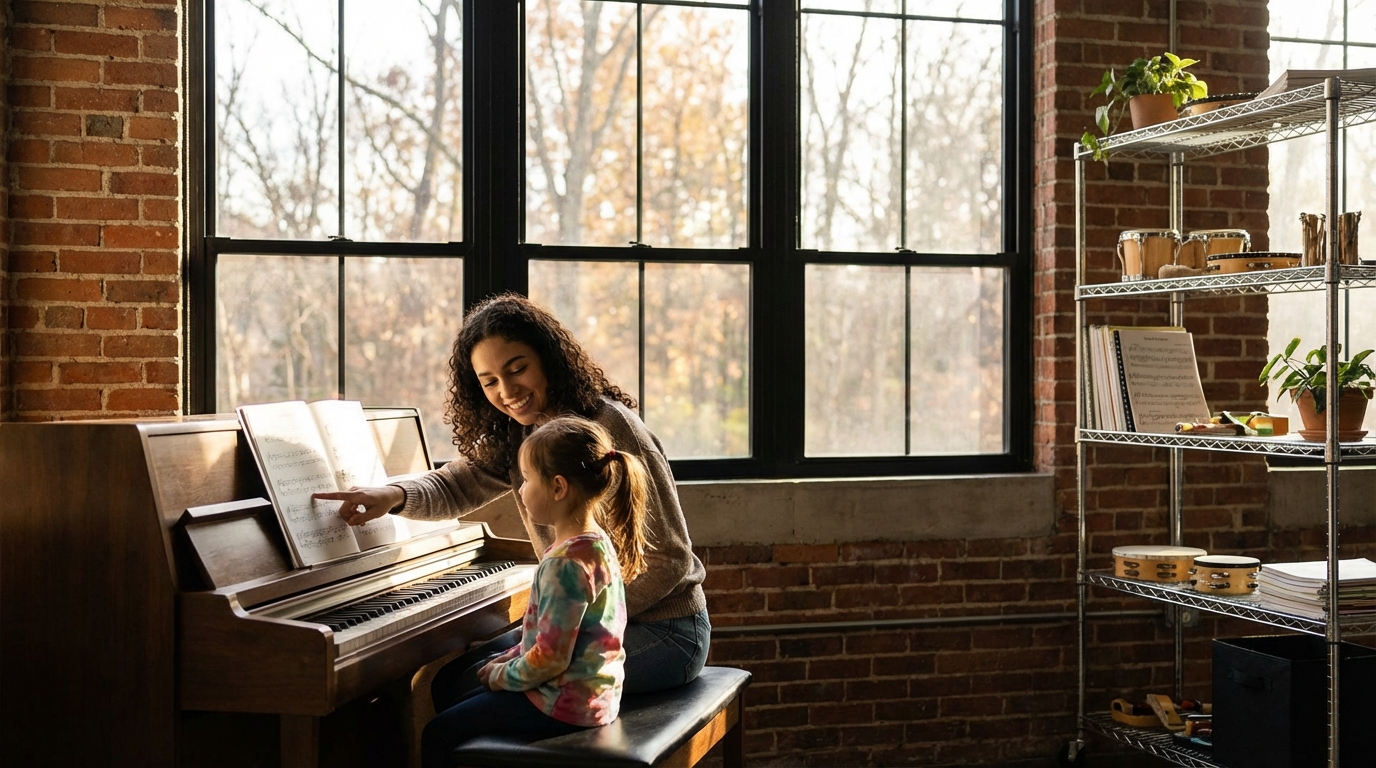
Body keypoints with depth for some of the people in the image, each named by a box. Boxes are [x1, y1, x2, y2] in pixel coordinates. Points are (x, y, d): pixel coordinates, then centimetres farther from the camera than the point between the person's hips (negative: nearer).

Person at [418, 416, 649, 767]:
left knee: (438, 735, -3)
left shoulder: (566, 562, -25)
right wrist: (508, 660, 10)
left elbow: (549, 660, -25)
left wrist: (500, 675, -9)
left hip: (563, 704, -10)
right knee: (464, 705, 25)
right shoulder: (597, 544, 6)